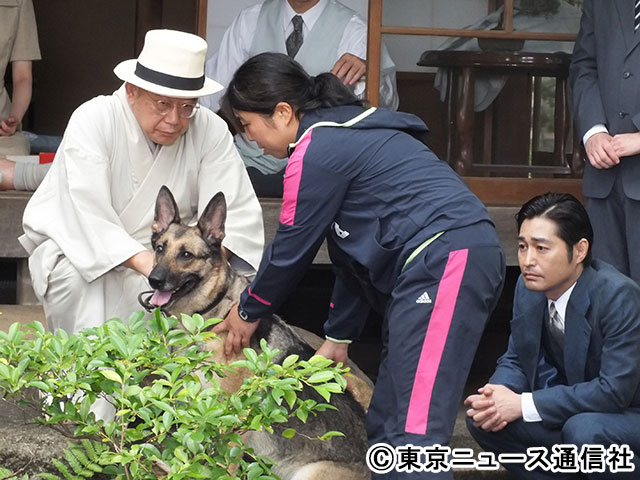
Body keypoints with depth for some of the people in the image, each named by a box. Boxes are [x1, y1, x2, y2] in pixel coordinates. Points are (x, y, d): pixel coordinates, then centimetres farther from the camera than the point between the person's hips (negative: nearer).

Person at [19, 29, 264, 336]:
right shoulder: (92, 121, -20)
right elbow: (88, 217, -29)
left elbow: (238, 213, -15)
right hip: (78, 246, -3)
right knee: (78, 276, -34)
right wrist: (143, 261, -43)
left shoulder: (210, 130, -11)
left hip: (160, 250, 3)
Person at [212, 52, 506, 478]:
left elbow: (292, 248, 2)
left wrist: (249, 311, 18)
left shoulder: (318, 149, -6)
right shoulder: (348, 133, 25)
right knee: (385, 423, 12)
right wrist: (339, 335, 29)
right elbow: (355, 252, 27)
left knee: (413, 427, -16)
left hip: (445, 258, -10)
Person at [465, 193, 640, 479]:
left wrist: (524, 404, -28)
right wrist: (501, 395, -19)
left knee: (584, 431, -37)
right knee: (483, 418, -11)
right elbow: (516, 360, 6)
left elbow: (615, 390, -29)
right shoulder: (529, 287, -4)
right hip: (573, 410, 7)